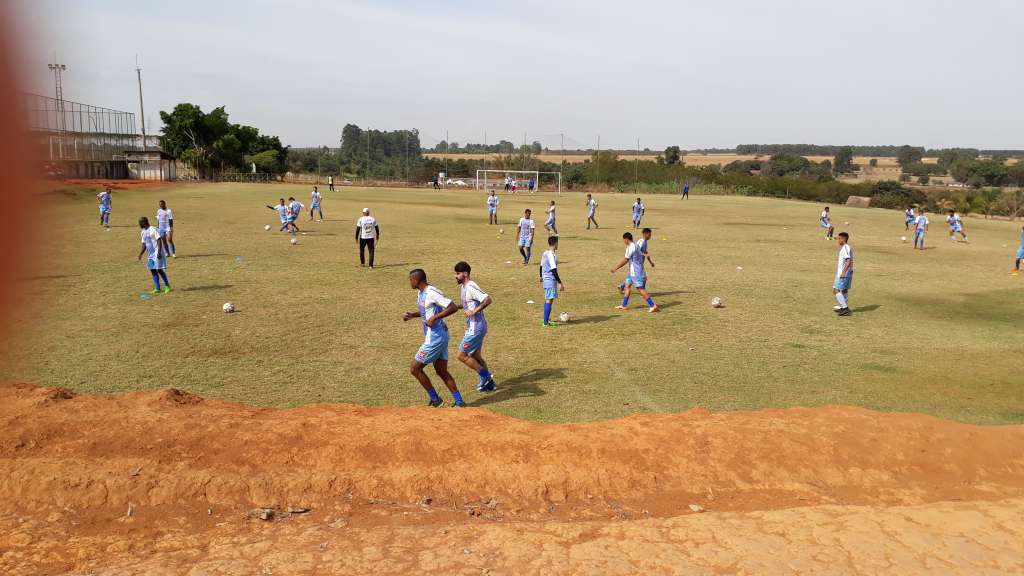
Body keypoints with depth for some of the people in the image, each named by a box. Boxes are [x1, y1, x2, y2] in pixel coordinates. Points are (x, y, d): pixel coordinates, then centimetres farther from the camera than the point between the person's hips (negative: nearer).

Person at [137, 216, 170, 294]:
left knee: (159, 270, -9)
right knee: (152, 270, 4)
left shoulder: (153, 229, -11)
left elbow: (159, 241, -16)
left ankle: (167, 286, 3)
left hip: (157, 253, -8)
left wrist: (159, 252, -24)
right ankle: (157, 289, 7)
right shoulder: (143, 232, 13)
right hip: (150, 254, 8)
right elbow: (144, 244, 20)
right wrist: (141, 254, 10)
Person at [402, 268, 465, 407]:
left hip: (435, 338, -10)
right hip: (441, 337, 10)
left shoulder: (432, 293, -19)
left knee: (414, 369, 0)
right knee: (441, 371, 15)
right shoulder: (420, 293, 11)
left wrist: (435, 317, -26)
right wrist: (411, 315, 11)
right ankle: (459, 402, 17)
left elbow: (453, 307, -23)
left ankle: (435, 400, 9)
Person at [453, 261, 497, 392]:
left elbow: (488, 300, -27)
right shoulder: (462, 287, 11)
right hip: (473, 327, 10)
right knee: (475, 356, 17)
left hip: (476, 327, -10)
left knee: (461, 355, -5)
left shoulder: (471, 287, -19)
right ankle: (489, 383, 25)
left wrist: (474, 311, -28)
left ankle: (485, 376, 3)